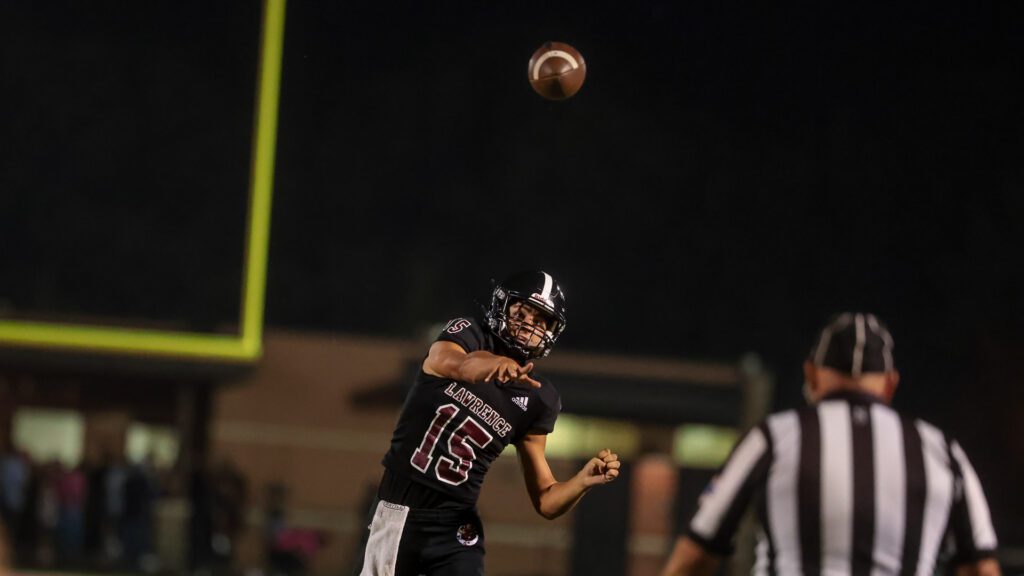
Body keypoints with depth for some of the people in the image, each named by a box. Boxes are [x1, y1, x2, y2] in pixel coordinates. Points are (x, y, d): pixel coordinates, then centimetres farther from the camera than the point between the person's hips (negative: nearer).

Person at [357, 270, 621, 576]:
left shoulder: (536, 400, 0)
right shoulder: (466, 334, -7)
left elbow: (546, 502, 3)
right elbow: (454, 363, -35)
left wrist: (585, 479, -18)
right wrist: (495, 363, -57)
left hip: (455, 525, 2)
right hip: (398, 512, -2)